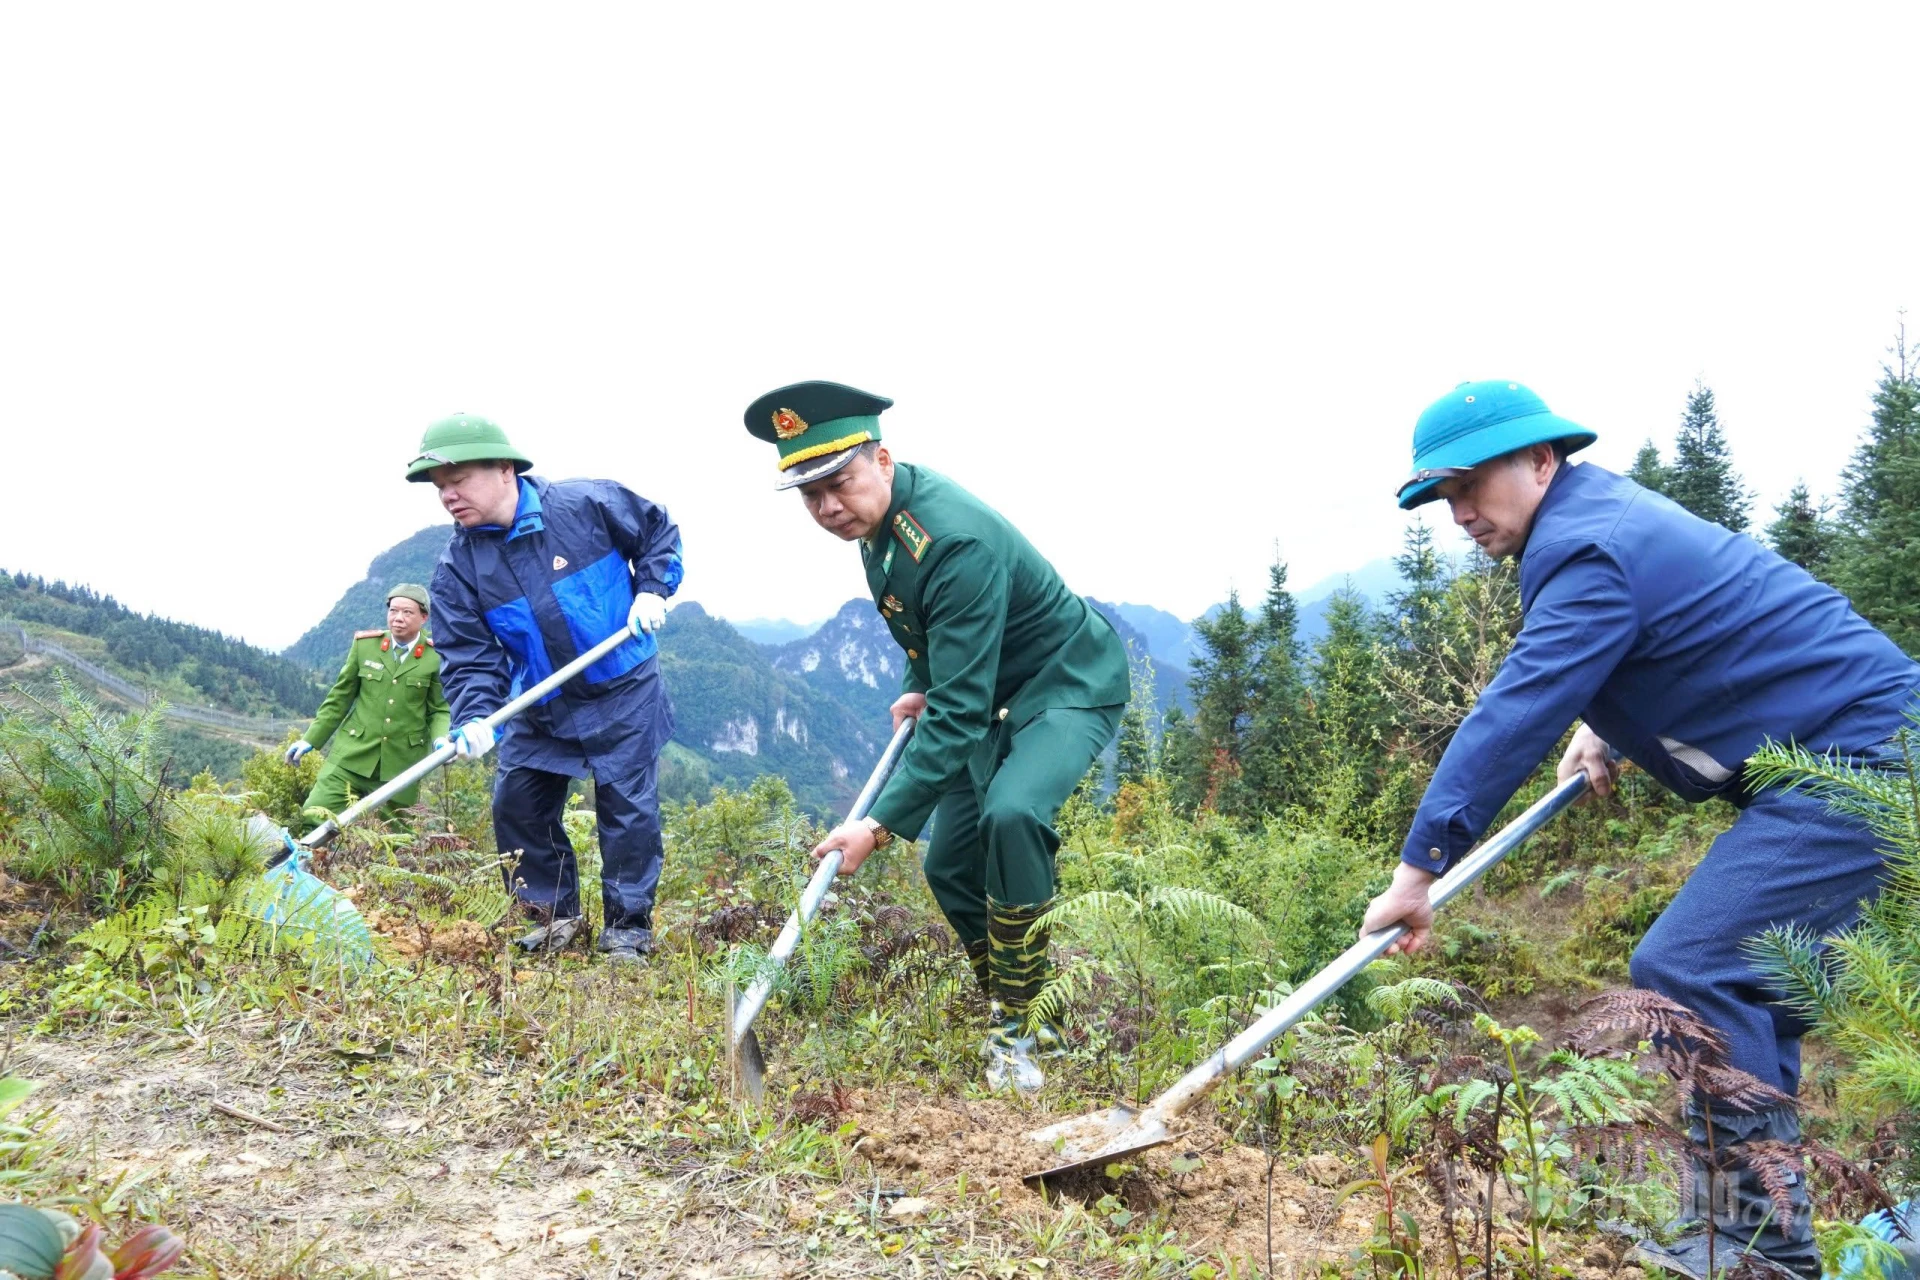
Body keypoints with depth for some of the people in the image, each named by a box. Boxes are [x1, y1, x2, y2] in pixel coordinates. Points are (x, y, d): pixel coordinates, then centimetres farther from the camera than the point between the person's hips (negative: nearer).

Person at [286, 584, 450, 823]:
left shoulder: (436, 658, -1)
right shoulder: (364, 644, 5)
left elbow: (440, 710, 5)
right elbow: (340, 697, 13)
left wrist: (441, 740, -16)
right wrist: (310, 740, 12)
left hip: (401, 763, -1)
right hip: (352, 755, 1)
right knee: (314, 816, -11)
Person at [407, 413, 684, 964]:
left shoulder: (590, 504, -15)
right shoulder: (458, 565, -8)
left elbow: (659, 531, 3)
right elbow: (469, 656, -10)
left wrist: (652, 589, -10)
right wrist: (474, 717, -27)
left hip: (623, 692, -4)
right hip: (539, 708, 4)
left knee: (626, 805, -3)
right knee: (516, 805, 5)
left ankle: (628, 928, 12)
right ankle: (556, 914, 25)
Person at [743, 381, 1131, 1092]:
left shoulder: (957, 540, -34)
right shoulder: (874, 520, -5)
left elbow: (959, 714, -37)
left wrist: (880, 826, -37)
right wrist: (919, 685, 8)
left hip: (1069, 685, -9)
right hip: (995, 695, 9)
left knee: (1012, 814, -34)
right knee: (949, 867, 5)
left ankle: (1016, 1030, -16)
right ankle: (1021, 1024, 24)